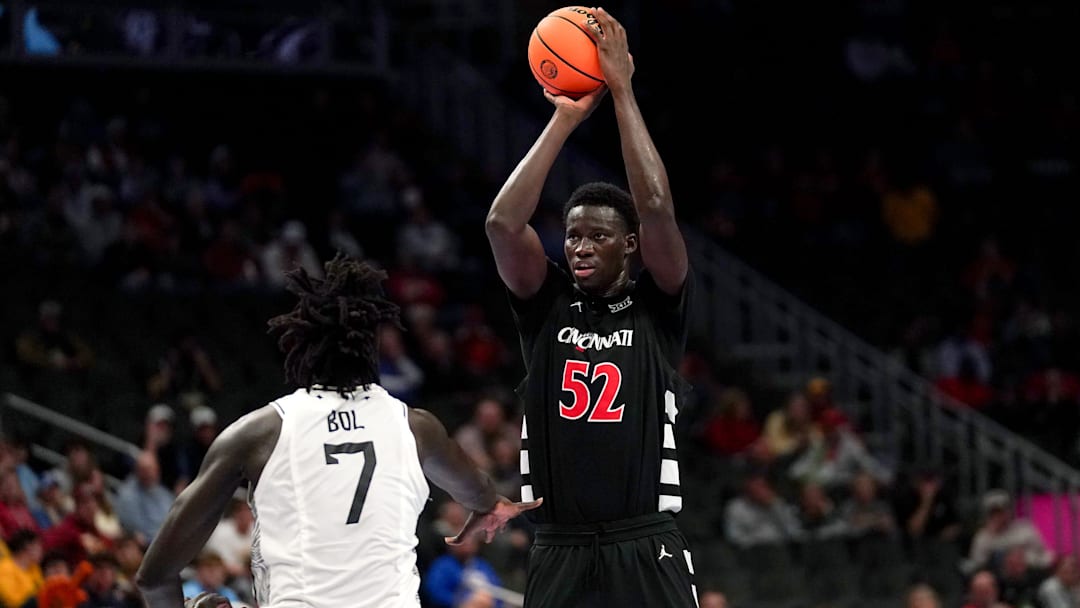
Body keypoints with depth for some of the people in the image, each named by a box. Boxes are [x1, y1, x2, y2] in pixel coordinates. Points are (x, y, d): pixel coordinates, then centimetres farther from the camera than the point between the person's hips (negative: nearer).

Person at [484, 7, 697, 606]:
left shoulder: (657, 309, 4)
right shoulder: (546, 307, 10)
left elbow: (657, 210, -11)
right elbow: (503, 223, -6)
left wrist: (622, 91, -8)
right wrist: (565, 119, -5)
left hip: (646, 554, -2)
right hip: (560, 553, 2)